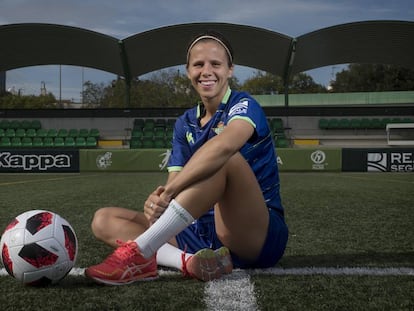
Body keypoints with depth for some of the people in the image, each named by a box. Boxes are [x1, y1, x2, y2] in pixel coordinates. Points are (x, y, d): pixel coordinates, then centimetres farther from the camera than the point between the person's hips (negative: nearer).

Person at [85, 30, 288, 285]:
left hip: (259, 235, -6)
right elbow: (174, 183, 0)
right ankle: (188, 261, -30)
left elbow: (224, 145, -32)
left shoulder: (244, 106, -7)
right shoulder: (185, 124, 12)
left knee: (224, 159, -33)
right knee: (104, 220, -3)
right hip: (203, 233, 6)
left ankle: (138, 253, -34)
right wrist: (158, 199, -24)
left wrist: (168, 192, -36)